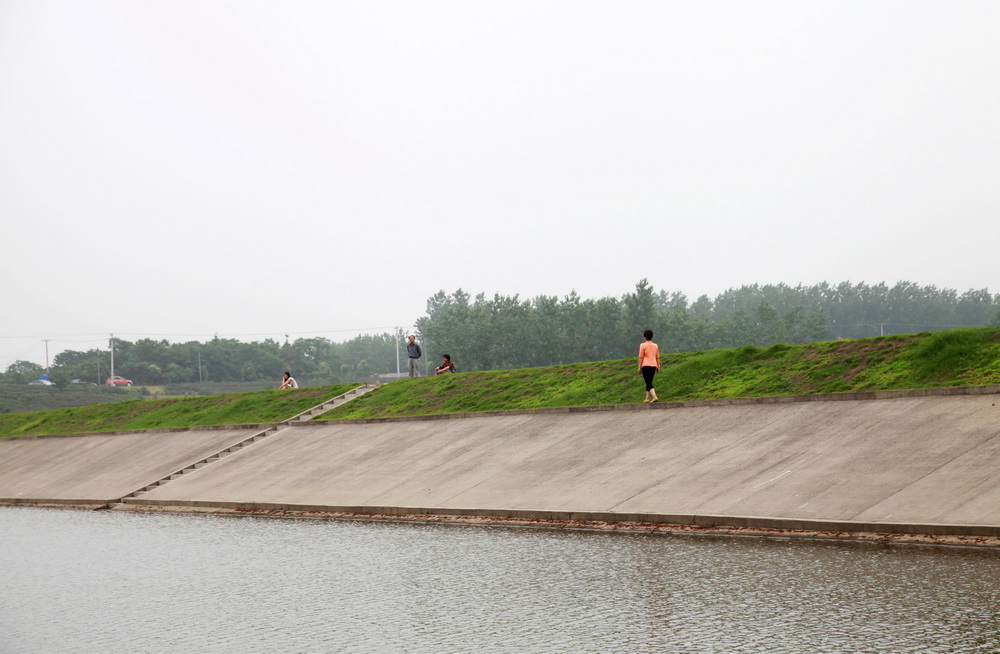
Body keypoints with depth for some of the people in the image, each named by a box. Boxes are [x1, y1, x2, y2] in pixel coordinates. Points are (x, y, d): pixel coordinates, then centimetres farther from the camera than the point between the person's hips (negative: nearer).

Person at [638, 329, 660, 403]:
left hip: (646, 366, -5)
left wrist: (639, 367, -2)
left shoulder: (643, 345, -4)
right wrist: (658, 367, 15)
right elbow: (657, 358, 11)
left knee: (648, 383, -9)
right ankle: (647, 398, 18)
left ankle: (654, 397, -25)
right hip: (653, 366, 5)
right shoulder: (655, 346, 10)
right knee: (649, 382, 15)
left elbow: (641, 357, -6)